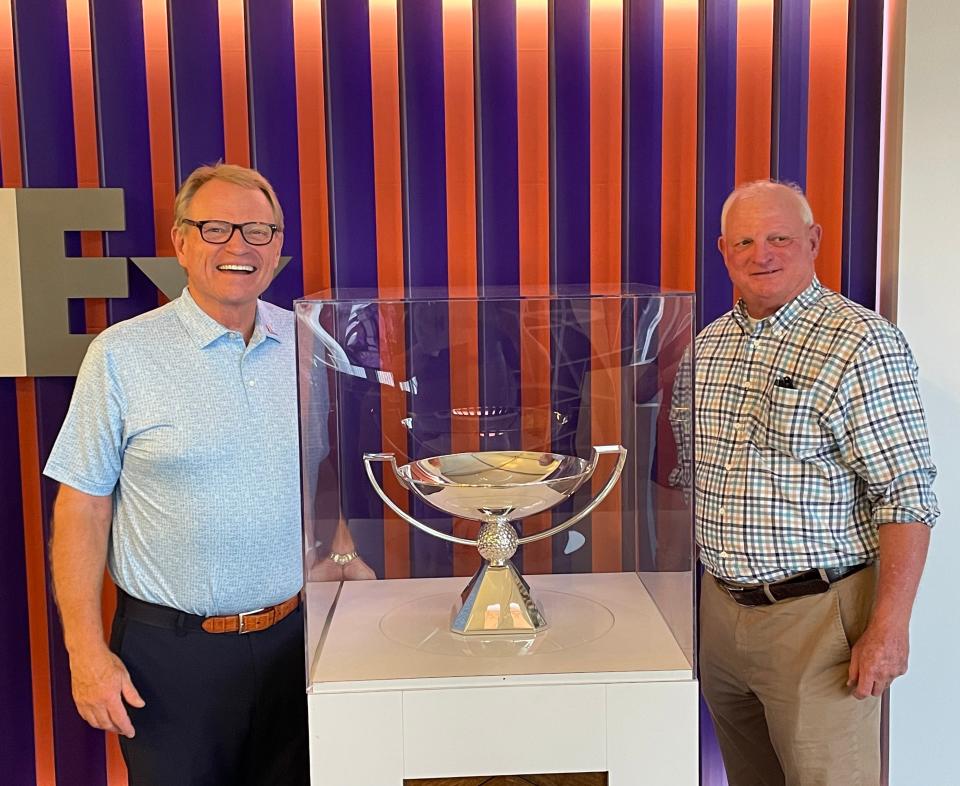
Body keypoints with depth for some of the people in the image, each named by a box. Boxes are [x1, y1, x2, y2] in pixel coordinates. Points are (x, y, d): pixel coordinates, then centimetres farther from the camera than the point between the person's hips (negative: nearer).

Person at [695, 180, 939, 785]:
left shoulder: (862, 344, -13)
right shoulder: (707, 345, 8)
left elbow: (907, 496, -16)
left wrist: (890, 627, -20)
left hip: (815, 616, -6)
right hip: (719, 609, 6)